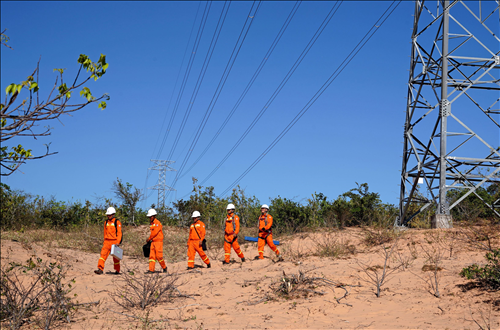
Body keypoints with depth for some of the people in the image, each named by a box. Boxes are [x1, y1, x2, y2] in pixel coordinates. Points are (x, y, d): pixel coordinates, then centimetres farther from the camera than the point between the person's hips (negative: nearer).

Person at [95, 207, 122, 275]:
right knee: (103, 254, -12)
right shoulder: (106, 222, 12)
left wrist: (118, 242, -18)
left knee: (115, 256, 5)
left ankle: (117, 270, 20)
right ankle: (100, 269, -18)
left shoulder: (117, 222, -5)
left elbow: (119, 233, -9)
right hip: (107, 241, 4)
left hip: (114, 242, -4)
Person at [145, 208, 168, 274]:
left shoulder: (157, 223, -12)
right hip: (153, 242, 8)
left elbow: (154, 233, -16)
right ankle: (151, 270, -4)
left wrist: (148, 239, -6)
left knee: (159, 256, -8)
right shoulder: (151, 224, 14)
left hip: (158, 242, -8)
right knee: (152, 256, -1)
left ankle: (164, 267, 11)